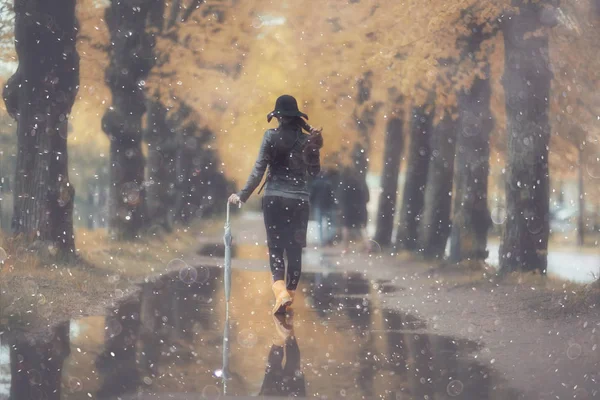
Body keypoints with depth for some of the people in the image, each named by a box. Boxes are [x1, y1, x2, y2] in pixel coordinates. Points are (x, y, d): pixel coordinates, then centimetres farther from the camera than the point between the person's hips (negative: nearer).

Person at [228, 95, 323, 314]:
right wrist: (315, 145, 12)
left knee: (276, 248, 2)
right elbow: (314, 172, 9)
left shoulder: (271, 137, -4)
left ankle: (281, 293, -18)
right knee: (295, 251, 8)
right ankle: (290, 294, 12)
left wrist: (242, 195, -3)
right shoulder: (307, 140, 2)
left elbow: (259, 170, -8)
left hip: (274, 198, -1)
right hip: (299, 199, 2)